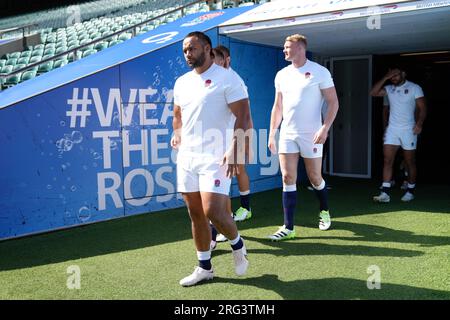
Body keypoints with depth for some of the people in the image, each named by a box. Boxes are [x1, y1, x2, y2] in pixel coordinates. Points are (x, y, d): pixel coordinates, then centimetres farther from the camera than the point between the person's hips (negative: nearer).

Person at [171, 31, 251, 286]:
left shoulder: (227, 78, -6)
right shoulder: (182, 82, 15)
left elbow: (243, 117, -12)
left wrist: (235, 150, -23)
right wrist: (177, 135, 7)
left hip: (215, 158, -6)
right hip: (187, 158, 7)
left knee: (212, 211, -15)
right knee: (196, 214, 9)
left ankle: (238, 244, 16)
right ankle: (204, 268, 23)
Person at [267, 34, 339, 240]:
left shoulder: (319, 72, -5)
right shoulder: (282, 75, 10)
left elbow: (333, 103, -6)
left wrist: (325, 128, -18)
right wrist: (272, 134, 11)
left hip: (311, 135, -4)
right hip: (287, 134, 4)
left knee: (315, 178, 7)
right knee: (288, 179, -2)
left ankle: (324, 212, 35)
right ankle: (288, 228, 2)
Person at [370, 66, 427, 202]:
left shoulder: (414, 88, -3)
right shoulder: (389, 89, 9)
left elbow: (422, 108, -7)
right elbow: (373, 92, -3)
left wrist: (419, 123, -22)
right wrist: (385, 78, -8)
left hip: (408, 130, -3)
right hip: (391, 129, 3)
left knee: (410, 162, 6)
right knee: (387, 160, -6)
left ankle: (410, 191, 20)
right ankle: (385, 193, -9)